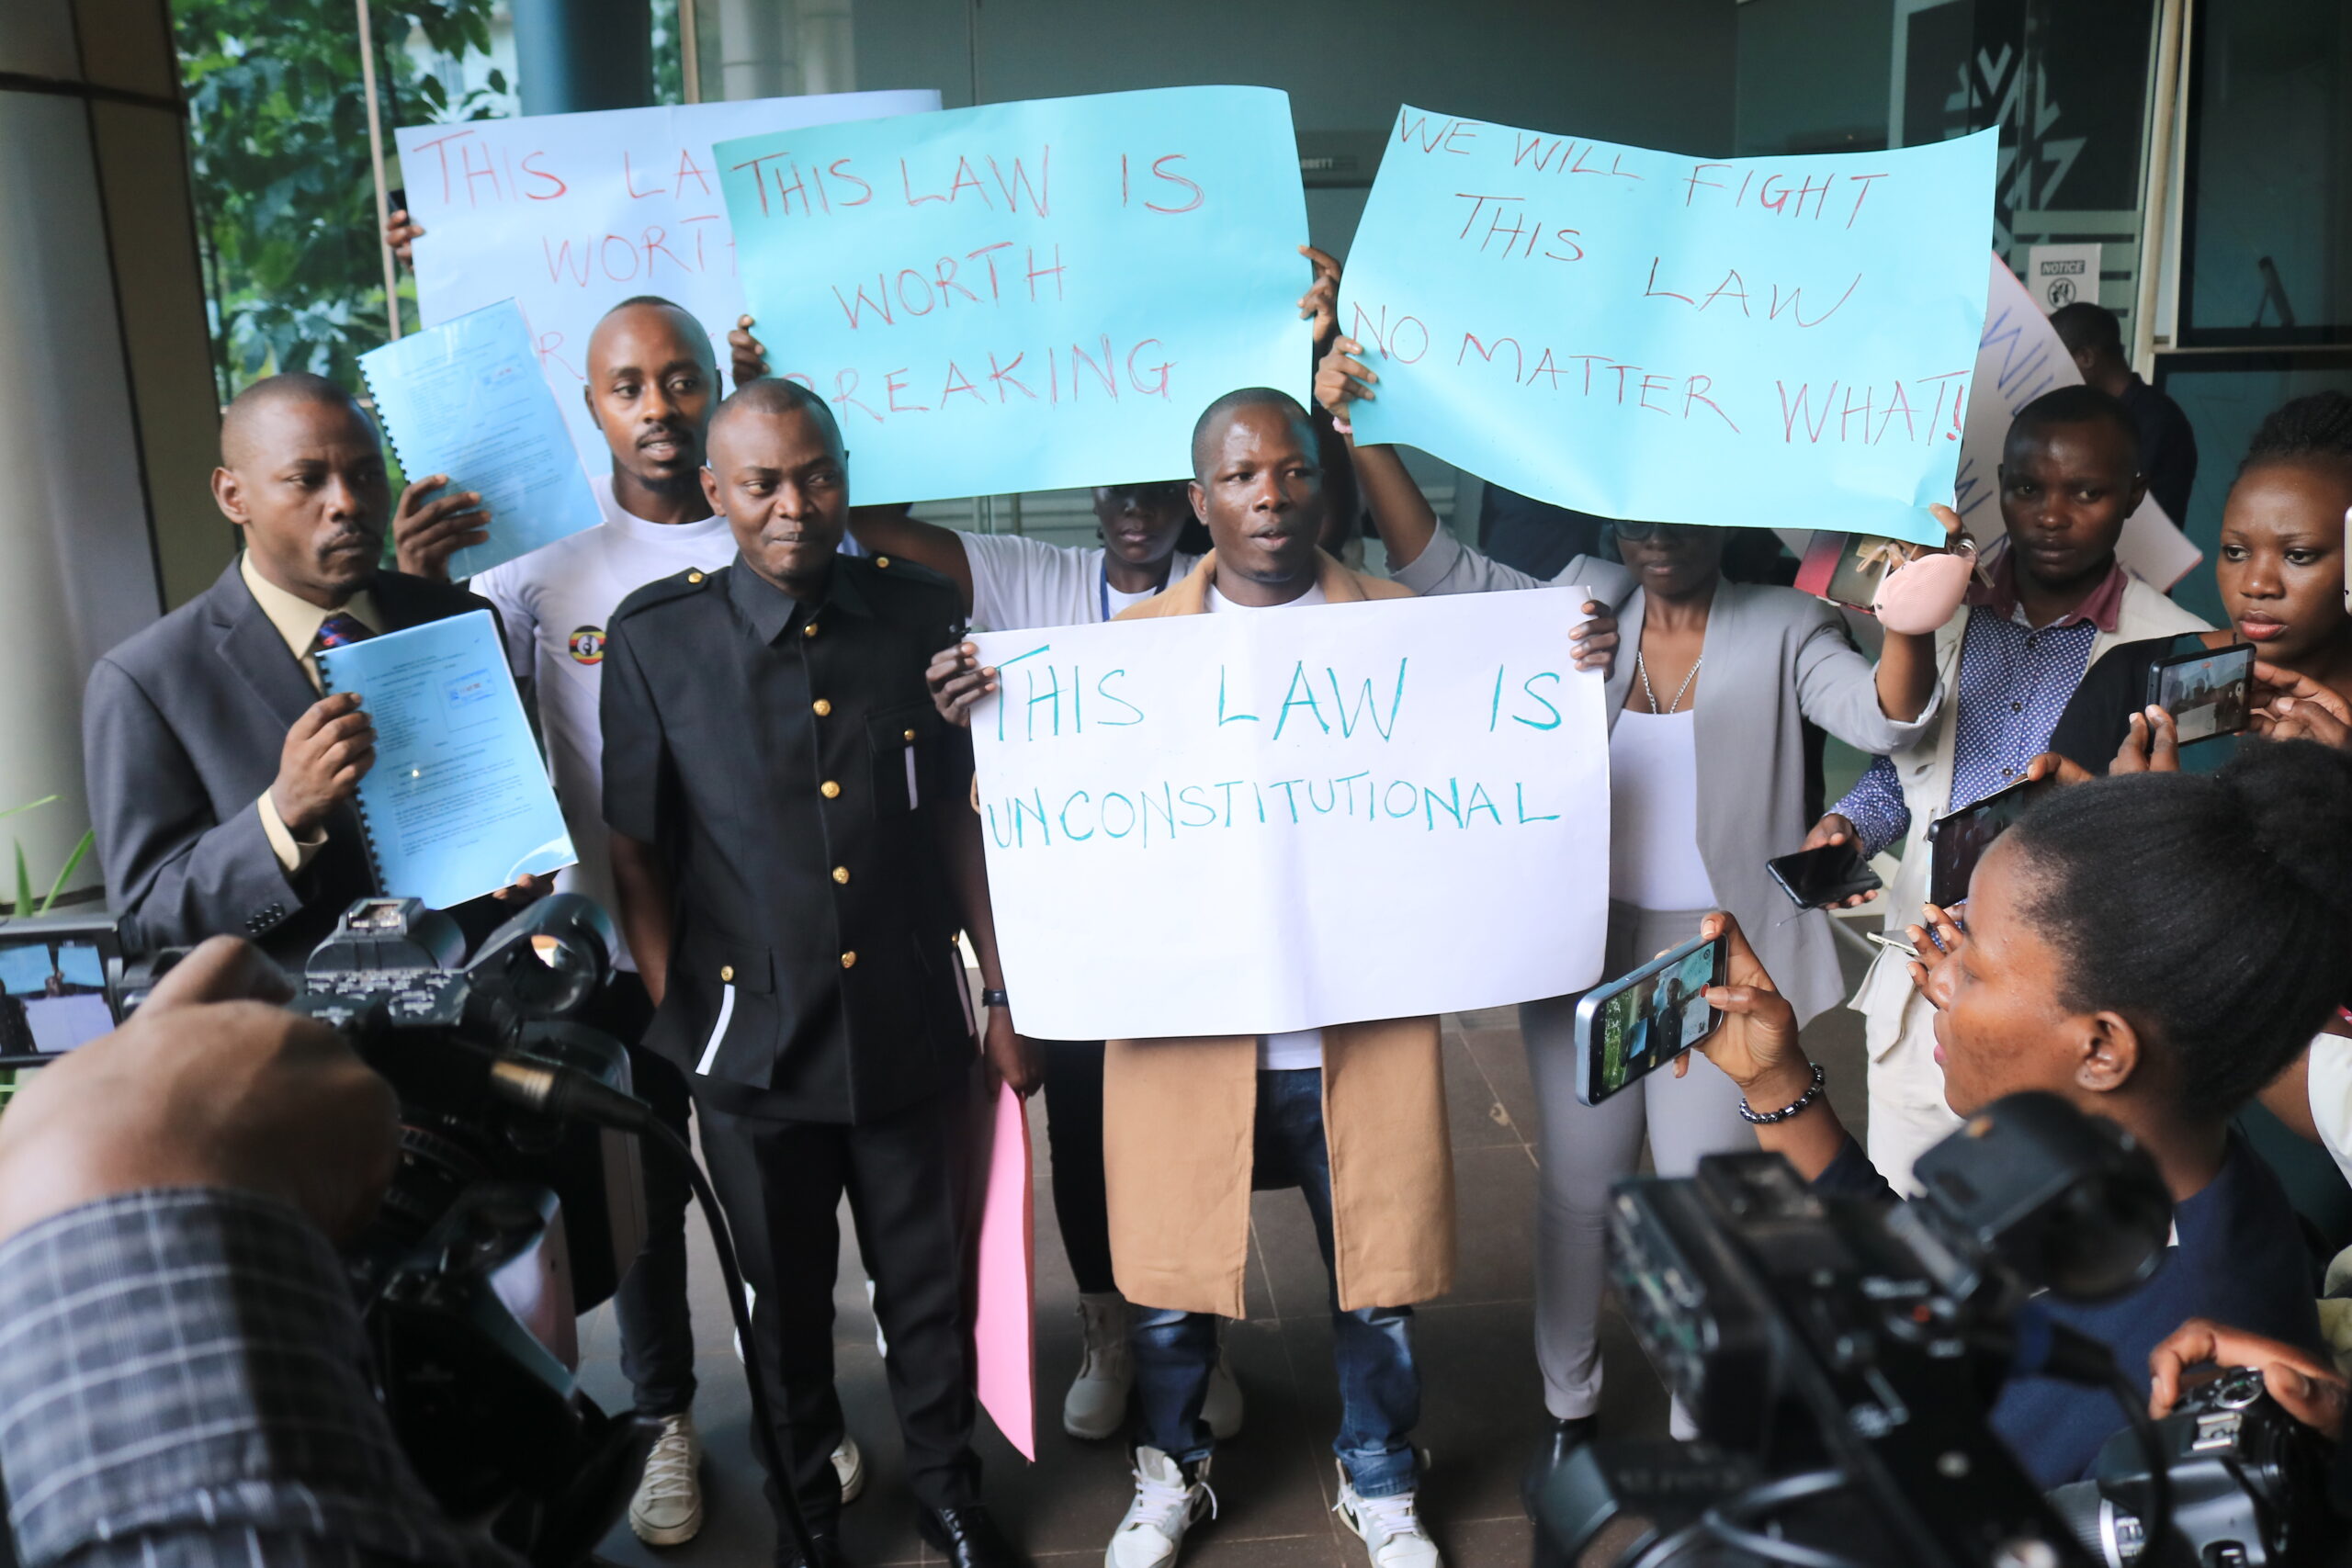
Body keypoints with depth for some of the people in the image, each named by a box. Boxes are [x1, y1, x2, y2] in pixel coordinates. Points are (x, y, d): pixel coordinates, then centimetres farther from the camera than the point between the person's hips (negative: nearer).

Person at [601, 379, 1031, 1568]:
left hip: (911, 1033, 1)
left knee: (928, 1286, 15)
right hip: (753, 1048, -1)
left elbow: (959, 818, 5)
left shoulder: (919, 614, -1)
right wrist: (675, 1021, -4)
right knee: (786, 1303, 17)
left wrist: (1003, 993, 5)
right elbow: (634, 849, -1)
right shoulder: (655, 637, -6)